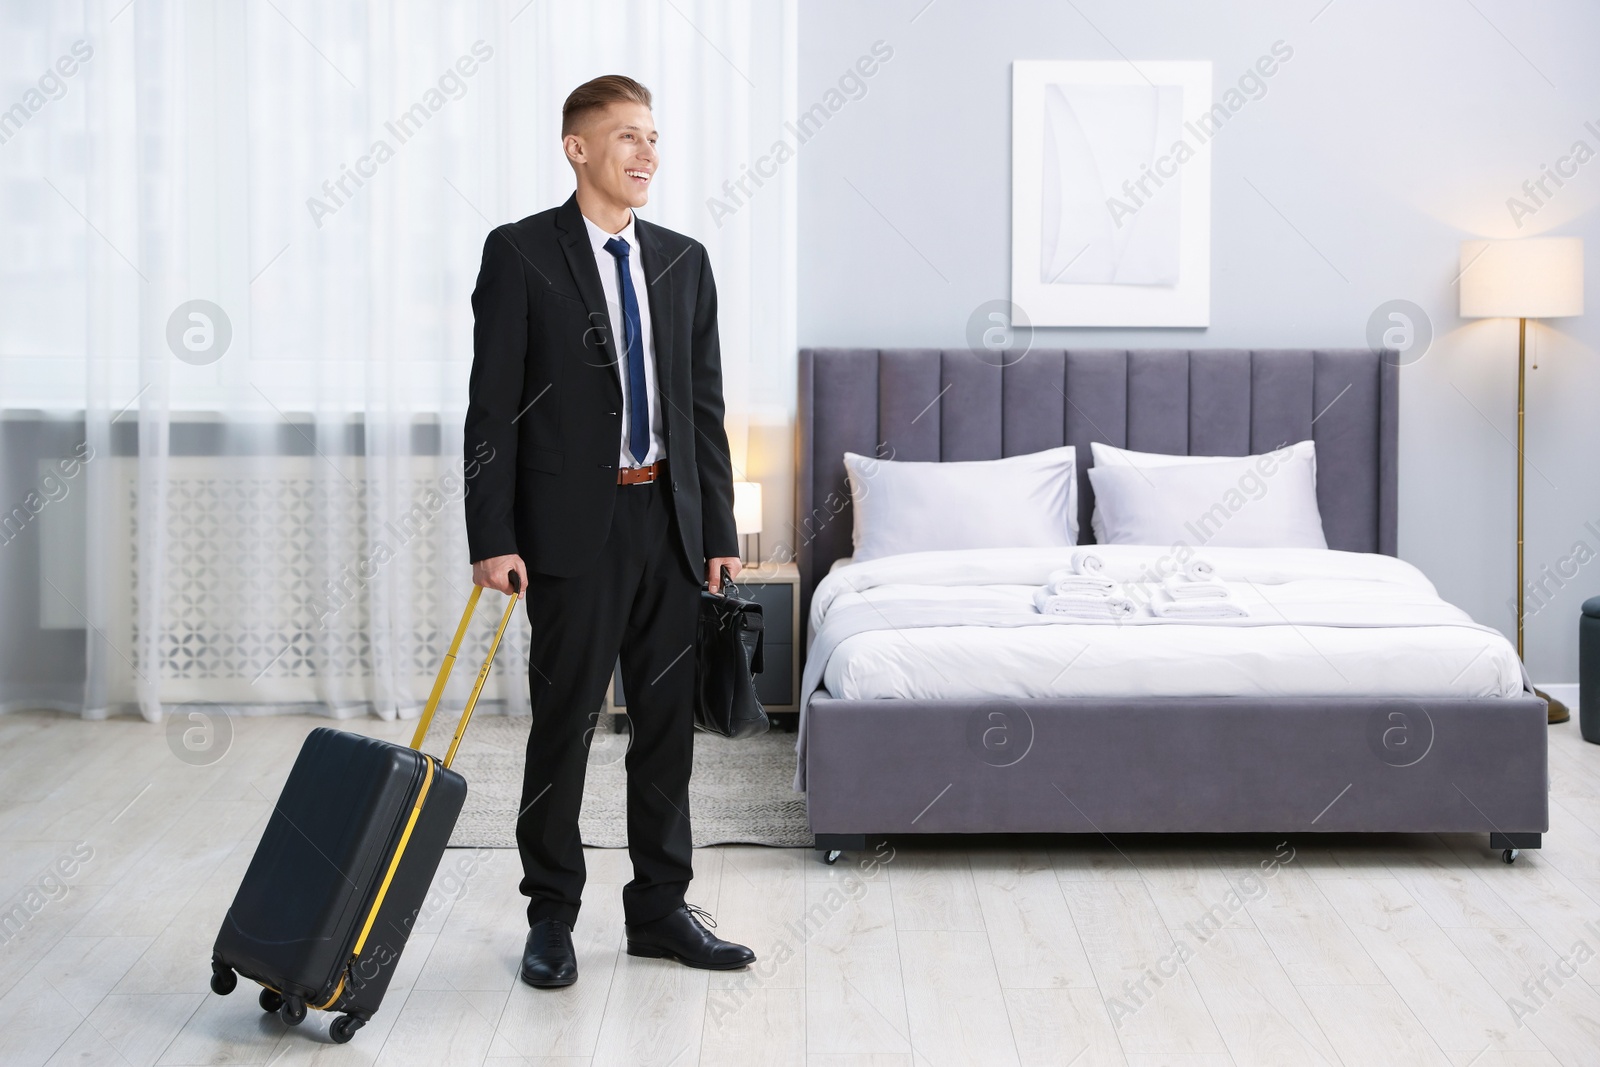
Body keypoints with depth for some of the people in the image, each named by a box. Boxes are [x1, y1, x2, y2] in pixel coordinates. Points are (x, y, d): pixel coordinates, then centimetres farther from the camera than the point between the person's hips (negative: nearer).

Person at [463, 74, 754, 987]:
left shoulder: (684, 261, 10)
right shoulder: (520, 254, -4)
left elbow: (705, 405, 11)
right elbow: (493, 406, -7)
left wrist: (720, 530, 7)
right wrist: (492, 537, -13)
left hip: (670, 525, 5)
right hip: (573, 526, -5)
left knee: (669, 722, 10)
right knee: (565, 723, 3)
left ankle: (661, 907, 23)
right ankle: (552, 918, 17)